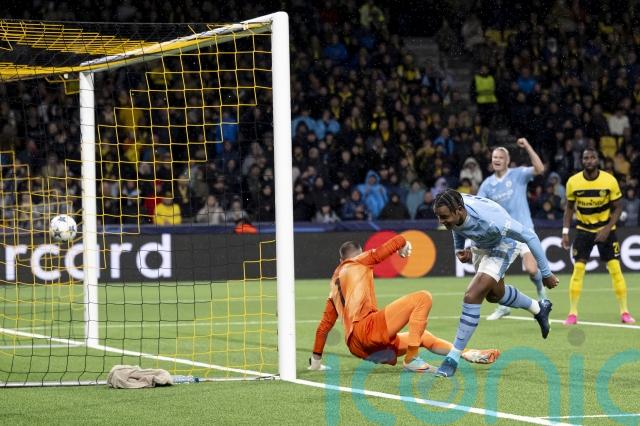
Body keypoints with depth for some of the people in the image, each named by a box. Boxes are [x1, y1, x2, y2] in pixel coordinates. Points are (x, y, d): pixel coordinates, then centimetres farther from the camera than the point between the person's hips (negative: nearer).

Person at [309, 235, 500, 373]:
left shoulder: (334, 282, 29)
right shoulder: (361, 261, 12)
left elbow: (324, 325, 29)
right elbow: (398, 241, 7)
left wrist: (316, 360, 36)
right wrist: (404, 246, 30)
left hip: (357, 347, 8)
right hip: (366, 328, -8)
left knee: (423, 337, 23)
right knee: (423, 297, -11)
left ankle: (468, 354, 8)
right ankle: (412, 359, -17)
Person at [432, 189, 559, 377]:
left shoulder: (490, 220, -44)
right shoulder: (453, 213, -27)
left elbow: (529, 236, -31)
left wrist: (545, 273, -23)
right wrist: (459, 248, -10)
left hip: (502, 247, -7)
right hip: (481, 246, 7)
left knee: (472, 296, -21)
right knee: (494, 294, 27)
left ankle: (453, 358, -15)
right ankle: (539, 308, 55)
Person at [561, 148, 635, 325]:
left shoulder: (610, 181, -14)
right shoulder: (573, 182, -10)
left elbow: (617, 207, -5)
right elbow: (569, 207, 3)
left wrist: (607, 229, -16)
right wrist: (565, 232, -5)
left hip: (605, 229, -1)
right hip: (583, 229, 1)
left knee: (615, 268, -6)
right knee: (578, 269, -9)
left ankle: (624, 312, 4)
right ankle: (573, 313, -3)